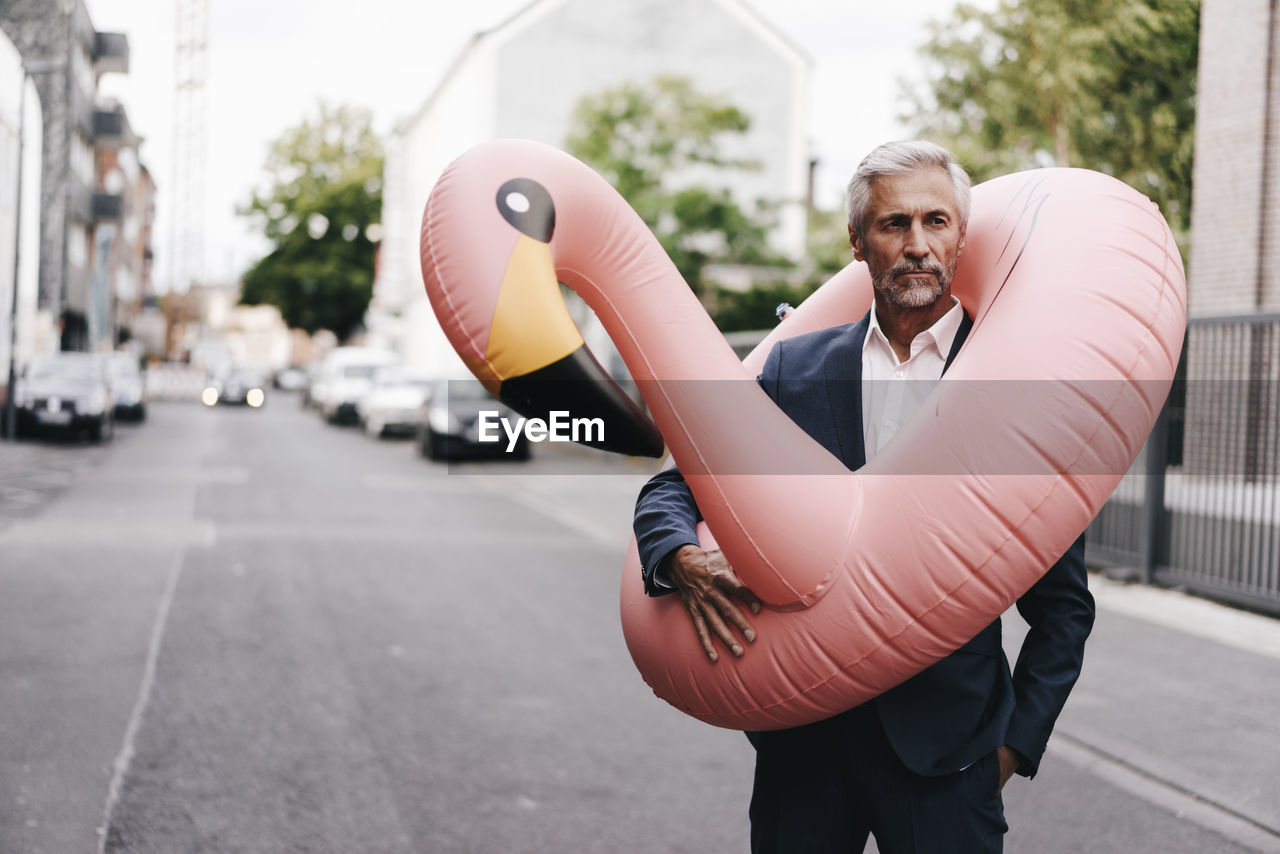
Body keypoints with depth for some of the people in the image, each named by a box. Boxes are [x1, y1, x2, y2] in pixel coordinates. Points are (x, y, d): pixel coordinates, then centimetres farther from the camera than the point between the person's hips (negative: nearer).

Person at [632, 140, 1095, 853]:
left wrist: (1018, 740, -4)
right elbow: (672, 491, 8)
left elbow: (1064, 605, 2)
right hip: (801, 734, 2)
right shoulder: (795, 368, 5)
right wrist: (687, 561, -13)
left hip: (945, 740, -2)